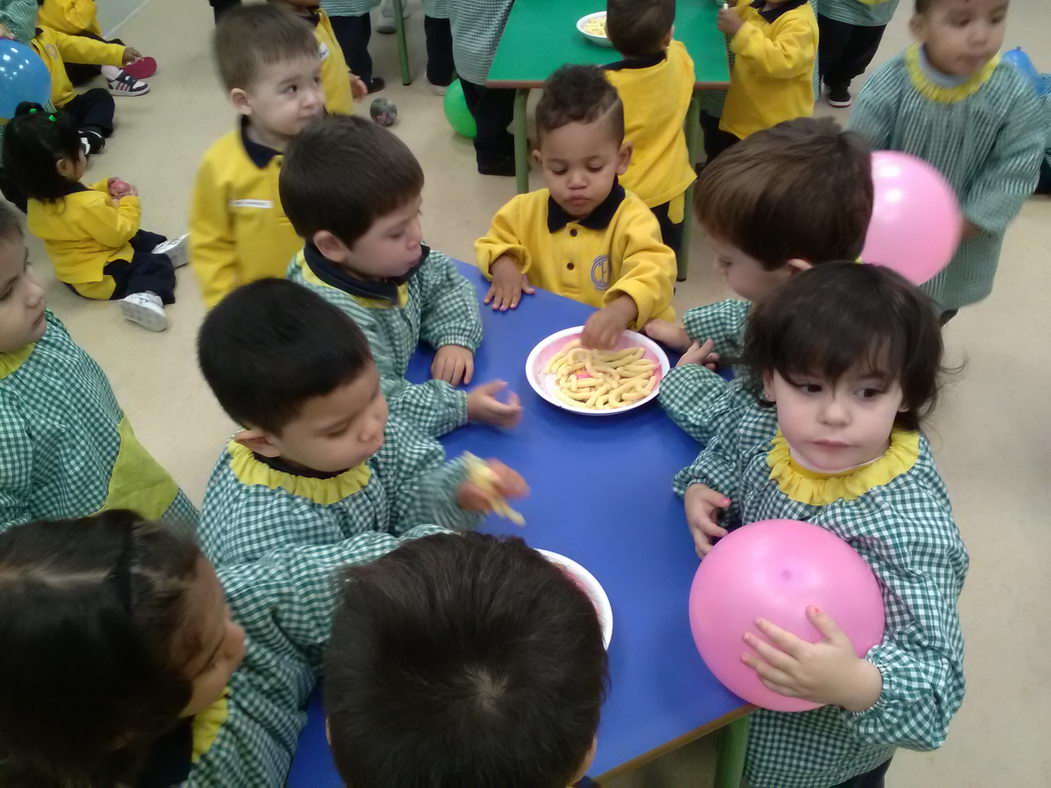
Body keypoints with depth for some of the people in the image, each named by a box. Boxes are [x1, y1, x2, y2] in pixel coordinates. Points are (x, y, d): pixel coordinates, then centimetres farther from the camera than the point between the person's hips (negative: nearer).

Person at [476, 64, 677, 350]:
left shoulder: (633, 219, -13)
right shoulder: (527, 210, 2)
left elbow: (655, 272, -26)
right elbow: (494, 242, 18)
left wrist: (621, 310, -46)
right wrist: (503, 264, -6)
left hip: (617, 341, -4)